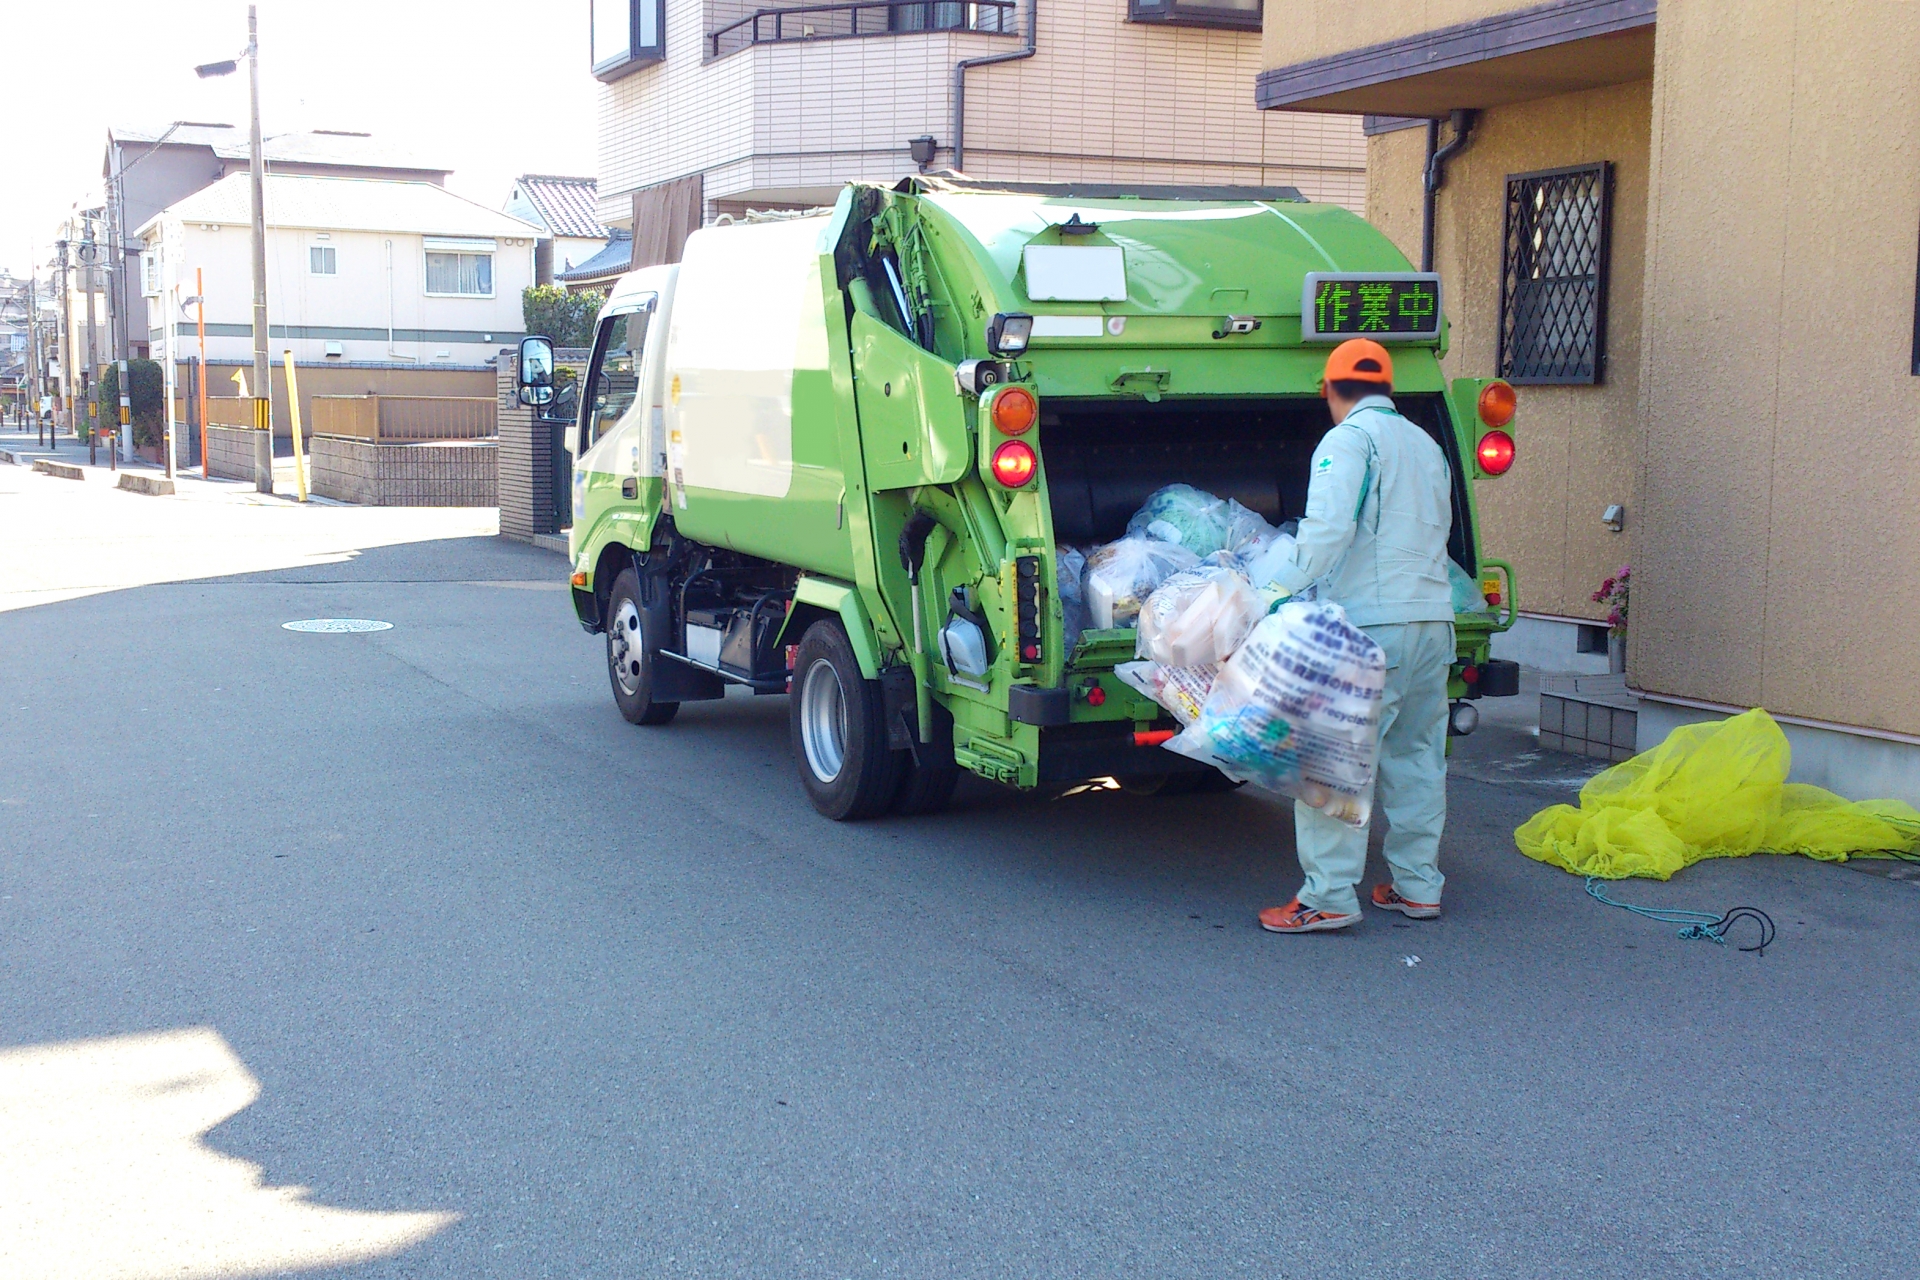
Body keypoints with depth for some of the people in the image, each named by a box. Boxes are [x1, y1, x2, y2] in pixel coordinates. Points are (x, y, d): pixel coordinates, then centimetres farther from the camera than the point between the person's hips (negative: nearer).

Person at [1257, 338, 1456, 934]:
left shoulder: (1348, 440, -6)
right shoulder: (1427, 446, 20)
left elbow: (1330, 525, -20)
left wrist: (1284, 588, -18)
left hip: (1370, 623, -8)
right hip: (1434, 617, 9)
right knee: (1416, 755, 15)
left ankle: (1328, 896, -7)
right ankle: (1418, 885, 20)